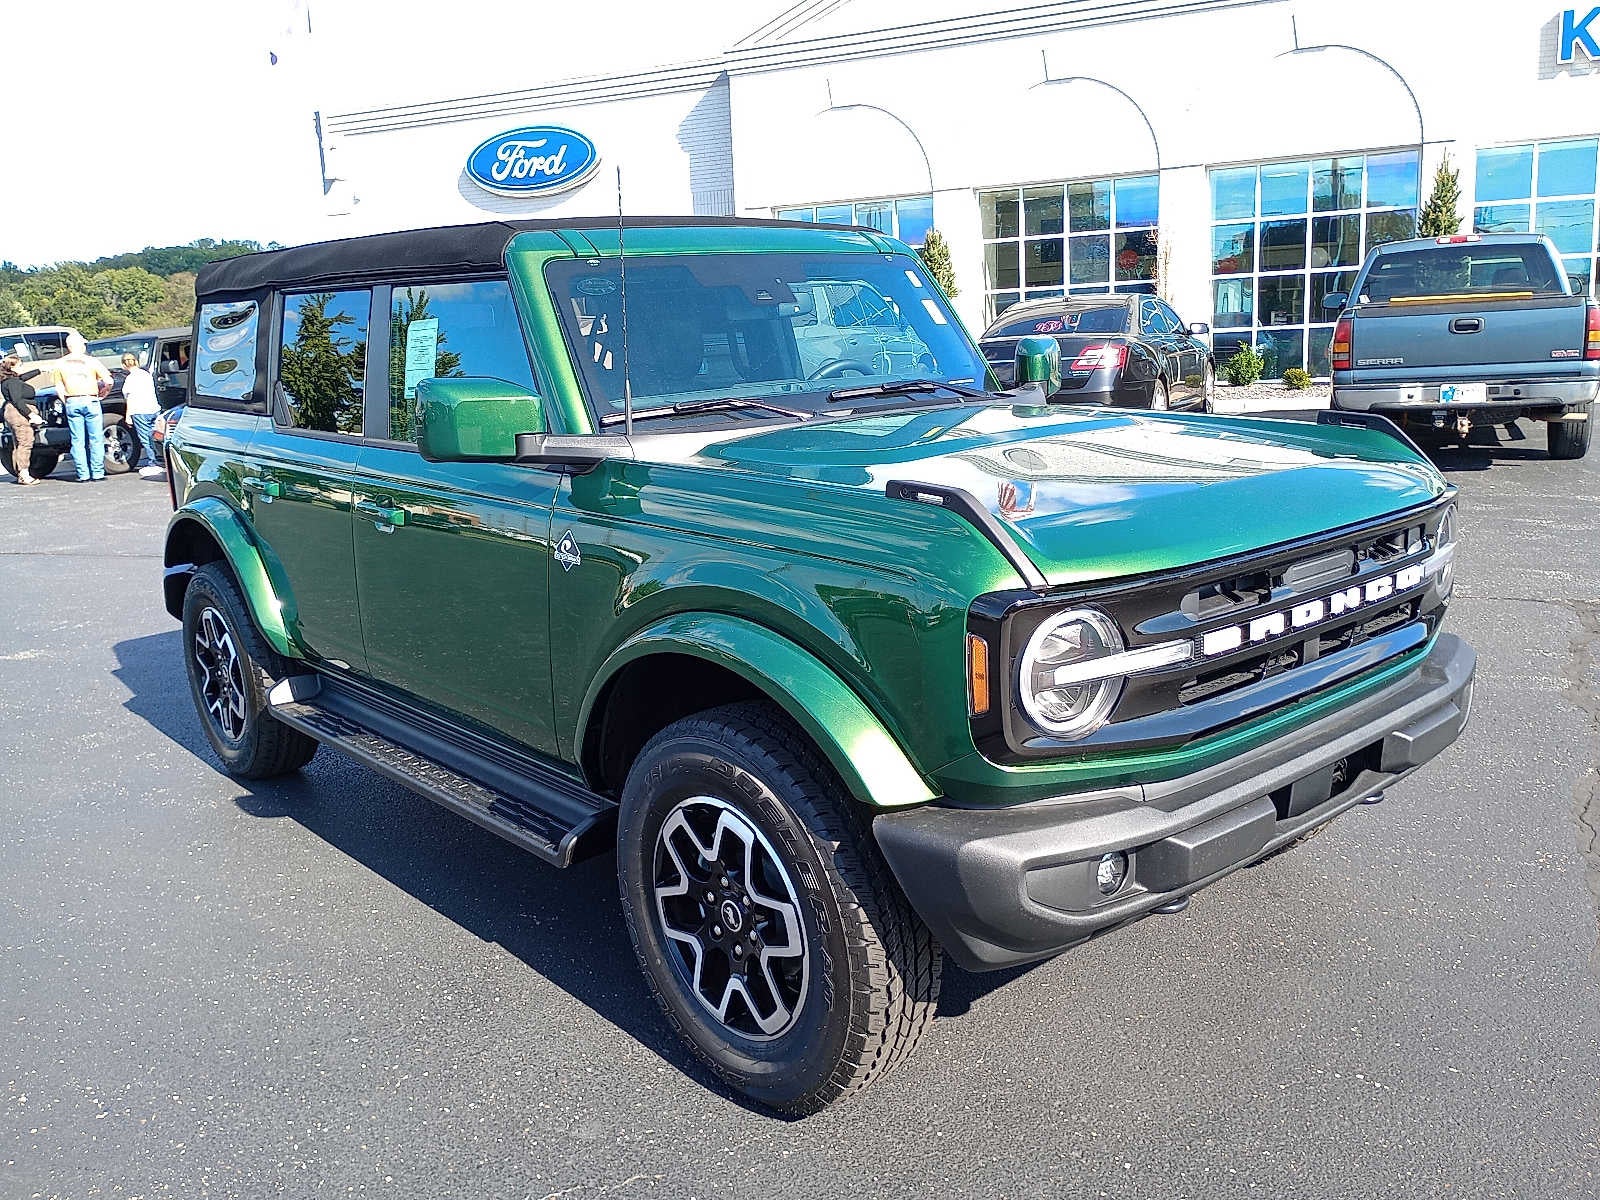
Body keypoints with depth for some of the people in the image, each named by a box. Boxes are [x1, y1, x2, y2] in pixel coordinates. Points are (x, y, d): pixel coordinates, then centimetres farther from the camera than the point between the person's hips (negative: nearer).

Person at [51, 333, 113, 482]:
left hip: (72, 402, 2)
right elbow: (109, 381, -5)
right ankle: (97, 474, 1)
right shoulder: (91, 361, -1)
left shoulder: (59, 363, 7)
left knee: (77, 441, 6)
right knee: (96, 440, 3)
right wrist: (103, 393, 11)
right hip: (90, 401, -2)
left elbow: (59, 387, 6)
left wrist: (66, 403, 13)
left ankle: (83, 475, 4)